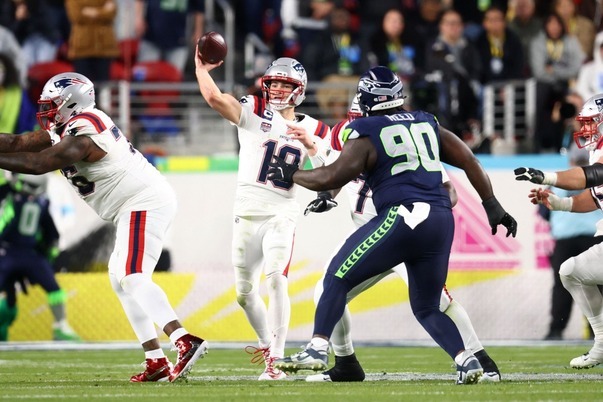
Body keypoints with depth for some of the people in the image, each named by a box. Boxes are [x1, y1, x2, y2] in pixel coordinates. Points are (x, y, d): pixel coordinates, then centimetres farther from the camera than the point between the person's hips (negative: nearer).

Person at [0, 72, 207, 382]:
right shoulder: (66, 128, 12)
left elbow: (37, 164, -26)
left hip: (143, 204, -11)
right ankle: (156, 361, 12)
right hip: (138, 205, 11)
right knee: (121, 279, 15)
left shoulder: (81, 137, -19)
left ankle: (185, 342, -33)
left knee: (132, 278, -21)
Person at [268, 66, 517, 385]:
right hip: (442, 220, 6)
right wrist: (493, 208, 24)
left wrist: (291, 174, 11)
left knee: (338, 277, 6)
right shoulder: (427, 123, 19)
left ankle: (318, 349, -6)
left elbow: (332, 178, -5)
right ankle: (466, 360, -2)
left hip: (404, 216, -6)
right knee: (427, 307, 18)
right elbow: (469, 161, 18)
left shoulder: (367, 134, 1)